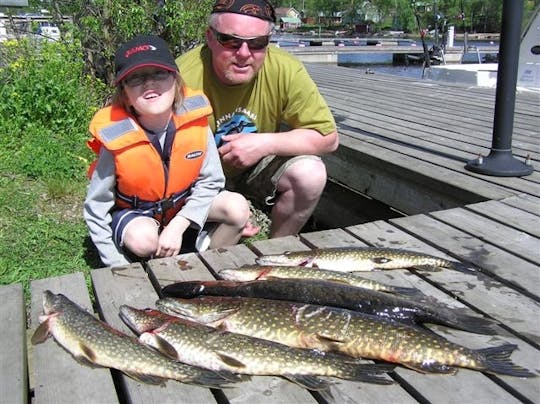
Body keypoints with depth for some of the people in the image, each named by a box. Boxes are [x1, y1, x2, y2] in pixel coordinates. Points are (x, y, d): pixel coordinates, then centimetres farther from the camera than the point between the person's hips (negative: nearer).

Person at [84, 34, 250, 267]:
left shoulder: (194, 120, -22)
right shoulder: (117, 141, -28)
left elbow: (210, 181, -12)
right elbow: (96, 211, -16)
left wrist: (178, 226, -23)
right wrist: (119, 268, -16)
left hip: (184, 207, 3)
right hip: (133, 213, -2)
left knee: (238, 208, -18)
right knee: (143, 240, -34)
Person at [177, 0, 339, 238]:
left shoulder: (286, 71, -20)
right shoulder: (185, 79, -27)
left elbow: (328, 138, -13)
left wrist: (265, 143, -25)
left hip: (257, 169, 3)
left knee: (311, 174, -24)